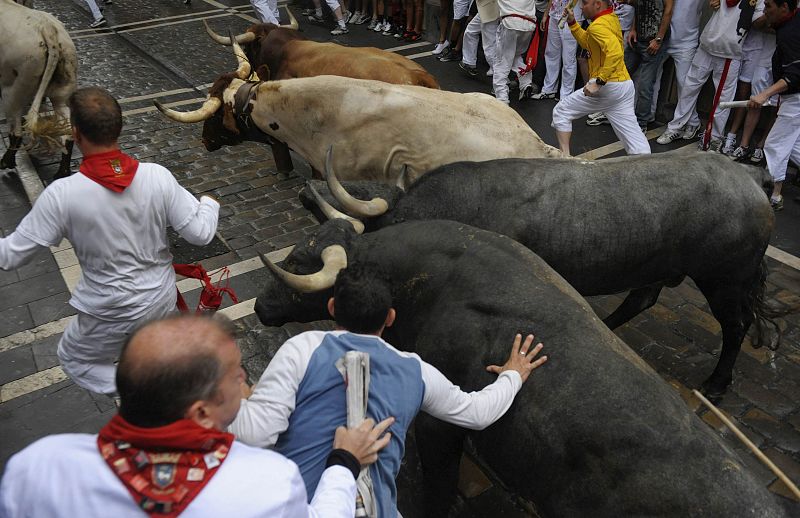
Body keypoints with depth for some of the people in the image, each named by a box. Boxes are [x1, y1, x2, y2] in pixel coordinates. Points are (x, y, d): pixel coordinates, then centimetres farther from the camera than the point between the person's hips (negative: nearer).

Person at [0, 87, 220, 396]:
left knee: (74, 359, 24)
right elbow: (200, 233, -11)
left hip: (112, 313, -4)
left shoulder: (62, 195, -23)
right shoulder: (157, 176, -18)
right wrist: (210, 203, 10)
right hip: (163, 299, 4)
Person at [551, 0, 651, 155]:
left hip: (607, 87, -9)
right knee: (633, 136, 8)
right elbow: (588, 44, 25)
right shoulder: (611, 18, 13)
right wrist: (572, 23, 18)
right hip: (625, 85, 9)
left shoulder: (598, 26, -15)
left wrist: (599, 82, -28)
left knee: (561, 112, 7)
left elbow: (615, 53, -30)